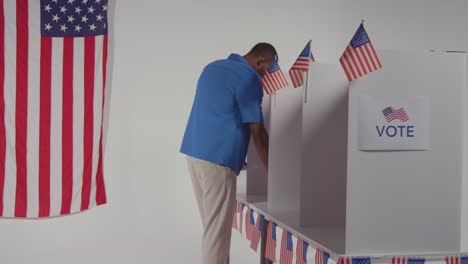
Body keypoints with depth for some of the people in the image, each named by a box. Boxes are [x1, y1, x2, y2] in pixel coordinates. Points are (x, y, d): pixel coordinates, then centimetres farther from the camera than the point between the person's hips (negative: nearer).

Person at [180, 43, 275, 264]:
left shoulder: (212, 67, 17)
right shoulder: (248, 79, -9)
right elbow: (257, 133, -10)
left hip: (194, 152, 9)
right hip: (217, 158, -9)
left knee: (212, 224, 15)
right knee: (218, 229, -2)